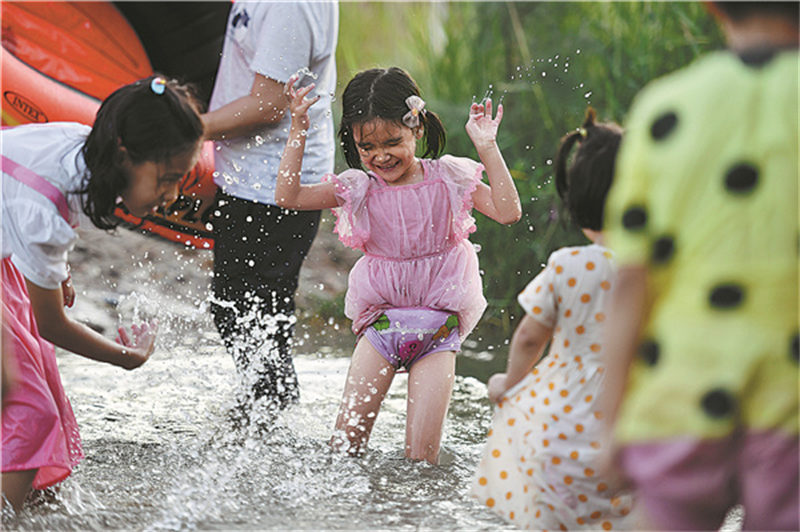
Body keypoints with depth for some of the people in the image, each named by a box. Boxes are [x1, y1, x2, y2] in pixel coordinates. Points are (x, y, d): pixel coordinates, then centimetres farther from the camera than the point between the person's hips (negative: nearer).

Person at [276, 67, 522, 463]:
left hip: (438, 326, -2)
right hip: (381, 323, 2)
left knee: (421, 457, -9)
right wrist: (298, 129, -7)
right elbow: (289, 196, -4)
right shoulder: (359, 190, 0)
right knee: (345, 443, -3)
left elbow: (508, 212, -11)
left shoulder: (446, 180, -3)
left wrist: (487, 148, -17)